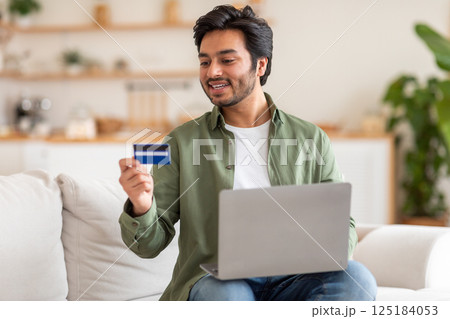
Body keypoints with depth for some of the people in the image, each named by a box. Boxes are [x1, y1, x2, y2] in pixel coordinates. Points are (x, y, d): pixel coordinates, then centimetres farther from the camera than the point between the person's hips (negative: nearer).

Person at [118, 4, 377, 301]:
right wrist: (141, 207, -18)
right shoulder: (183, 141, 8)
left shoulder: (311, 139, 11)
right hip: (214, 281, -3)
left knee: (357, 277, -28)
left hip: (289, 280, 3)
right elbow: (150, 245, 5)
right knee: (227, 293, -38)